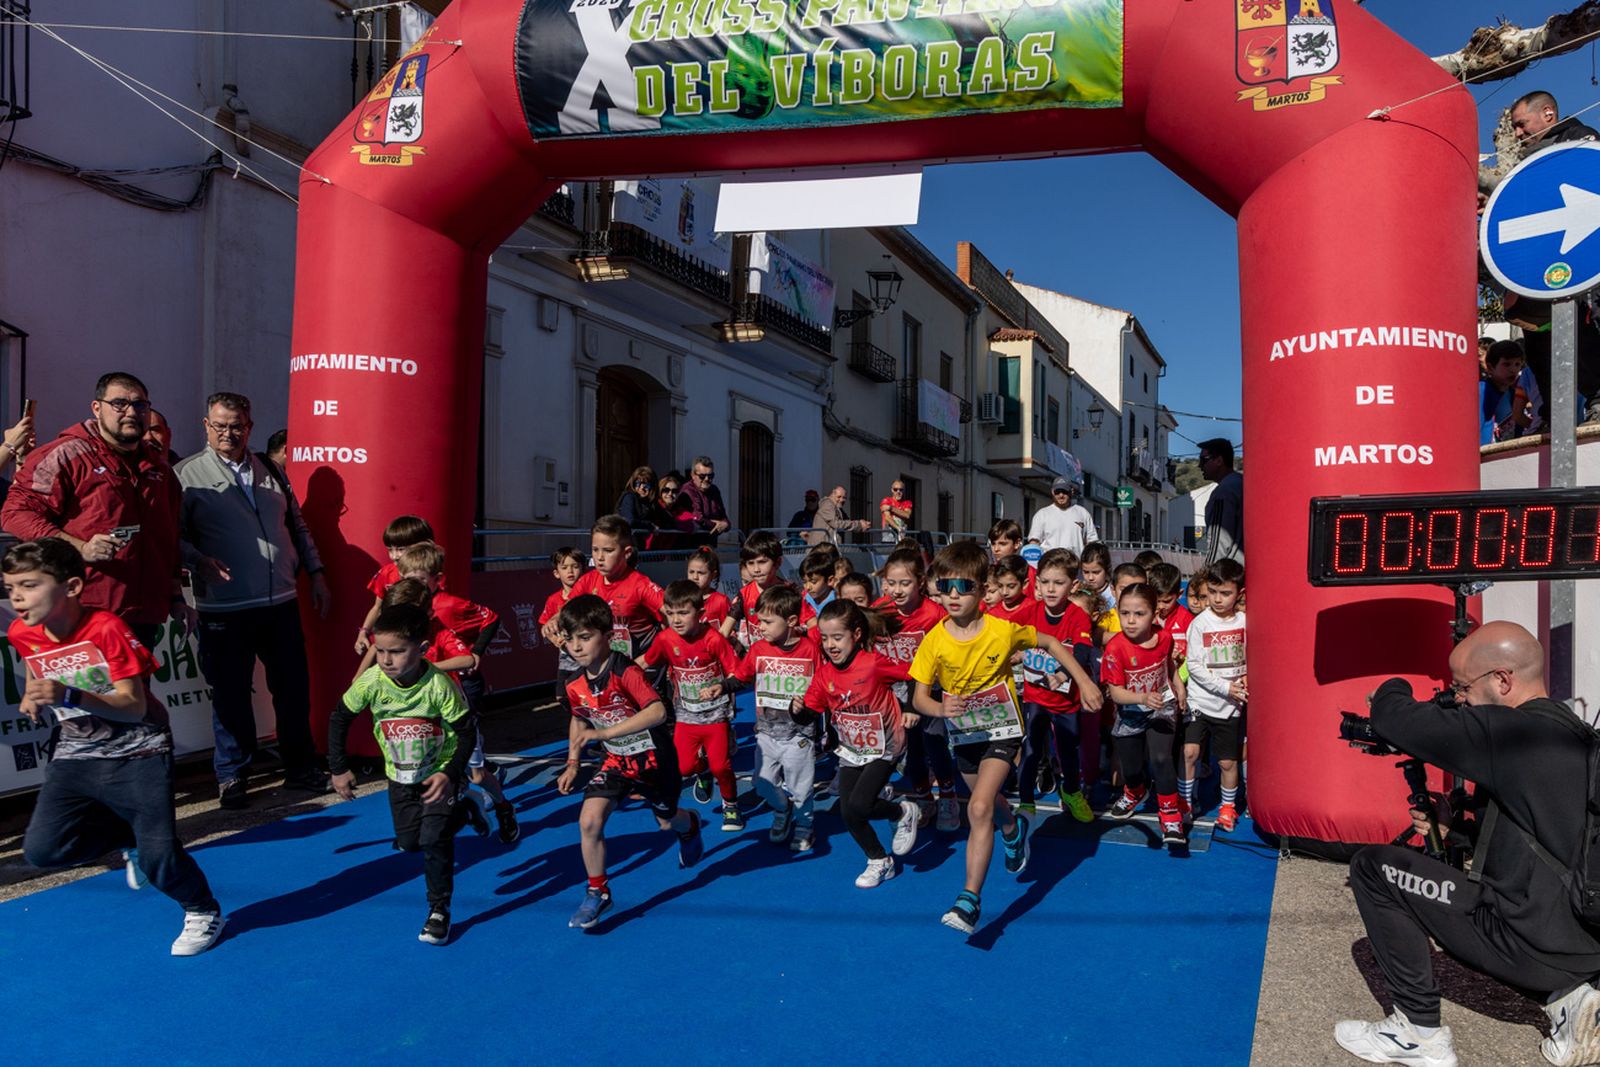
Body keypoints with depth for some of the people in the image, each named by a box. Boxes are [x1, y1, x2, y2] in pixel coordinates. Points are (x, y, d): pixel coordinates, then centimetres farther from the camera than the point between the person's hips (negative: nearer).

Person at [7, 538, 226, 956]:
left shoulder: (106, 629, -20)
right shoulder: (22, 634, -2)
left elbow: (134, 706, -23)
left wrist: (70, 696, -35)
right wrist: (34, 697, 6)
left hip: (137, 756, -6)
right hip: (74, 759, 6)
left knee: (158, 857, -13)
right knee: (41, 850, -10)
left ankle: (203, 912, 15)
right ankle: (127, 835, 19)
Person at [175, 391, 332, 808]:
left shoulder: (270, 472, 14)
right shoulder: (188, 474, 1)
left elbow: (298, 526, 19)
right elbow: (174, 534, -3)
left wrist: (316, 575, 13)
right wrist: (200, 560, -21)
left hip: (281, 602, 4)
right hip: (225, 608, -4)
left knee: (294, 687, 9)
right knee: (231, 692, 5)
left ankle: (300, 767, 24)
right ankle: (232, 777, 21)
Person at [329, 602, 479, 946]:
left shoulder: (439, 685, -31)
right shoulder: (371, 681, -24)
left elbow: (467, 732, -21)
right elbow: (339, 719, -6)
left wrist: (450, 774, -31)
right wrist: (339, 769, -4)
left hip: (439, 772, -4)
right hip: (400, 775, 4)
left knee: (434, 839, -14)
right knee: (408, 842, 13)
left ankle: (439, 910, 6)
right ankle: (461, 811, 40)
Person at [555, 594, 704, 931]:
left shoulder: (625, 672, -29)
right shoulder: (575, 686, -9)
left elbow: (658, 711, -41)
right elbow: (580, 720, 12)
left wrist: (606, 732, -44)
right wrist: (572, 764, 5)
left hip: (653, 759, -4)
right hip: (616, 761, 4)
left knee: (667, 822, 19)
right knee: (589, 821, -15)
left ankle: (691, 826, 58)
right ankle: (597, 892, 5)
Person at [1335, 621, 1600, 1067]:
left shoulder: (1507, 731, -20)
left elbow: (1389, 717, -15)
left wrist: (1394, 687, 7)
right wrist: (1453, 829, 16)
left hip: (1533, 946, -9)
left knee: (1373, 866, -2)